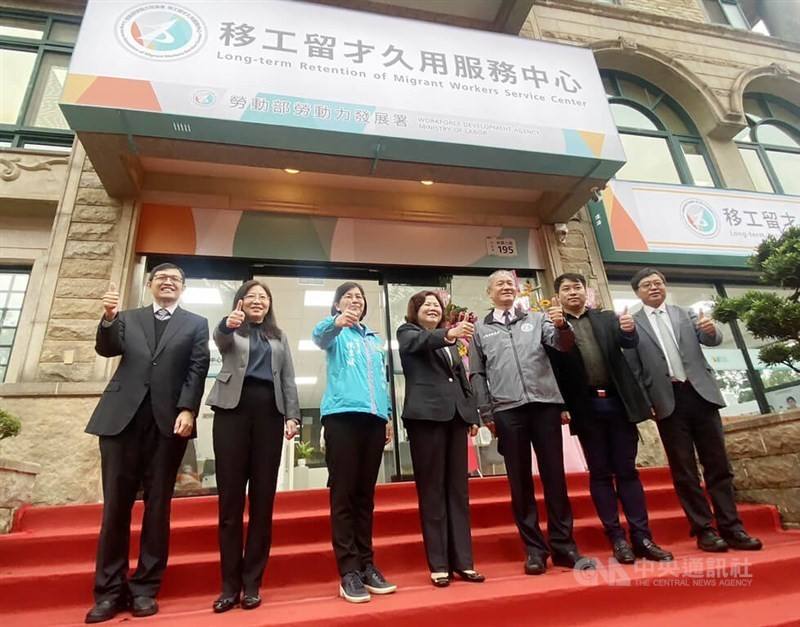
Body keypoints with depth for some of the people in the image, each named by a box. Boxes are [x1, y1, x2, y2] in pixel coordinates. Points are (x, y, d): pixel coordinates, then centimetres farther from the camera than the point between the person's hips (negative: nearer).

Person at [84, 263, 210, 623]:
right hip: (121, 416, 2)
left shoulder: (196, 324, 12)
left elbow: (198, 368, 2)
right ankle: (109, 590, 16)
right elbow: (106, 349, 4)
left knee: (157, 505, 3)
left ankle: (144, 588, 14)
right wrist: (109, 318, -14)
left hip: (168, 419, -1)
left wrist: (187, 409, -11)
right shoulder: (128, 318, 19)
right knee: (115, 504, 4)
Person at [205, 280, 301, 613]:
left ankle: (252, 583, 10)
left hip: (268, 411, 2)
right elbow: (219, 340, -12)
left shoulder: (279, 337, 20)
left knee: (263, 498, 1)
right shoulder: (230, 330, 13)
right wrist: (227, 323, -35)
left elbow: (288, 379, 13)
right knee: (230, 497, -1)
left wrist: (292, 415, 1)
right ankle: (230, 584, 9)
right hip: (233, 408, -1)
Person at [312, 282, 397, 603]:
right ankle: (349, 572, 3)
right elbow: (318, 336, -16)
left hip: (373, 416, 5)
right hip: (342, 414, -5)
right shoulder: (335, 332, 8)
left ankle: (366, 566, 17)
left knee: (366, 493, 9)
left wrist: (388, 415, 15)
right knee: (343, 492, -4)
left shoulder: (374, 338, 22)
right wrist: (336, 322, -38)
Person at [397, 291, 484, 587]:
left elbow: (463, 379, 21)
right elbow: (422, 341, -17)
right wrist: (448, 333, -37)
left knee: (458, 489, 6)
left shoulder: (449, 340, 23)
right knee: (432, 490, -2)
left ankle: (463, 561, 13)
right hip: (426, 415, -5)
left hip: (455, 415, 6)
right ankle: (439, 564, 6)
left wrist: (473, 414, 12)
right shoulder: (407, 333, 7)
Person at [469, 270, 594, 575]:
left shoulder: (537, 318, 14)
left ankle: (563, 546, 17)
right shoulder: (480, 329, 11)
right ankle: (535, 549, 16)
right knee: (520, 481, 5)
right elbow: (477, 374, 9)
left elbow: (563, 344, 0)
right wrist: (486, 413, 2)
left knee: (555, 476, 5)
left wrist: (562, 326, -21)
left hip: (545, 403, 1)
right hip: (507, 410, 0)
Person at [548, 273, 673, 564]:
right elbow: (554, 368, -8)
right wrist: (561, 406, -19)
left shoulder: (608, 318, 12)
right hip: (586, 407, -2)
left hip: (617, 401, 2)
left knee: (627, 470, 8)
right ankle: (617, 538, 14)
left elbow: (629, 343, -4)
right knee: (600, 473, 6)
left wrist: (629, 330, -24)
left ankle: (641, 537, 16)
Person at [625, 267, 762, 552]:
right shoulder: (632, 324, 2)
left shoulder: (686, 314, 13)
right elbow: (633, 368, 0)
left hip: (700, 393, 3)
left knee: (718, 464, 7)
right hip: (668, 401, -2)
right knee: (684, 470, 4)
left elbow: (712, 340, 1)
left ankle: (731, 528, 17)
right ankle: (704, 530, 14)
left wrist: (711, 329, -22)